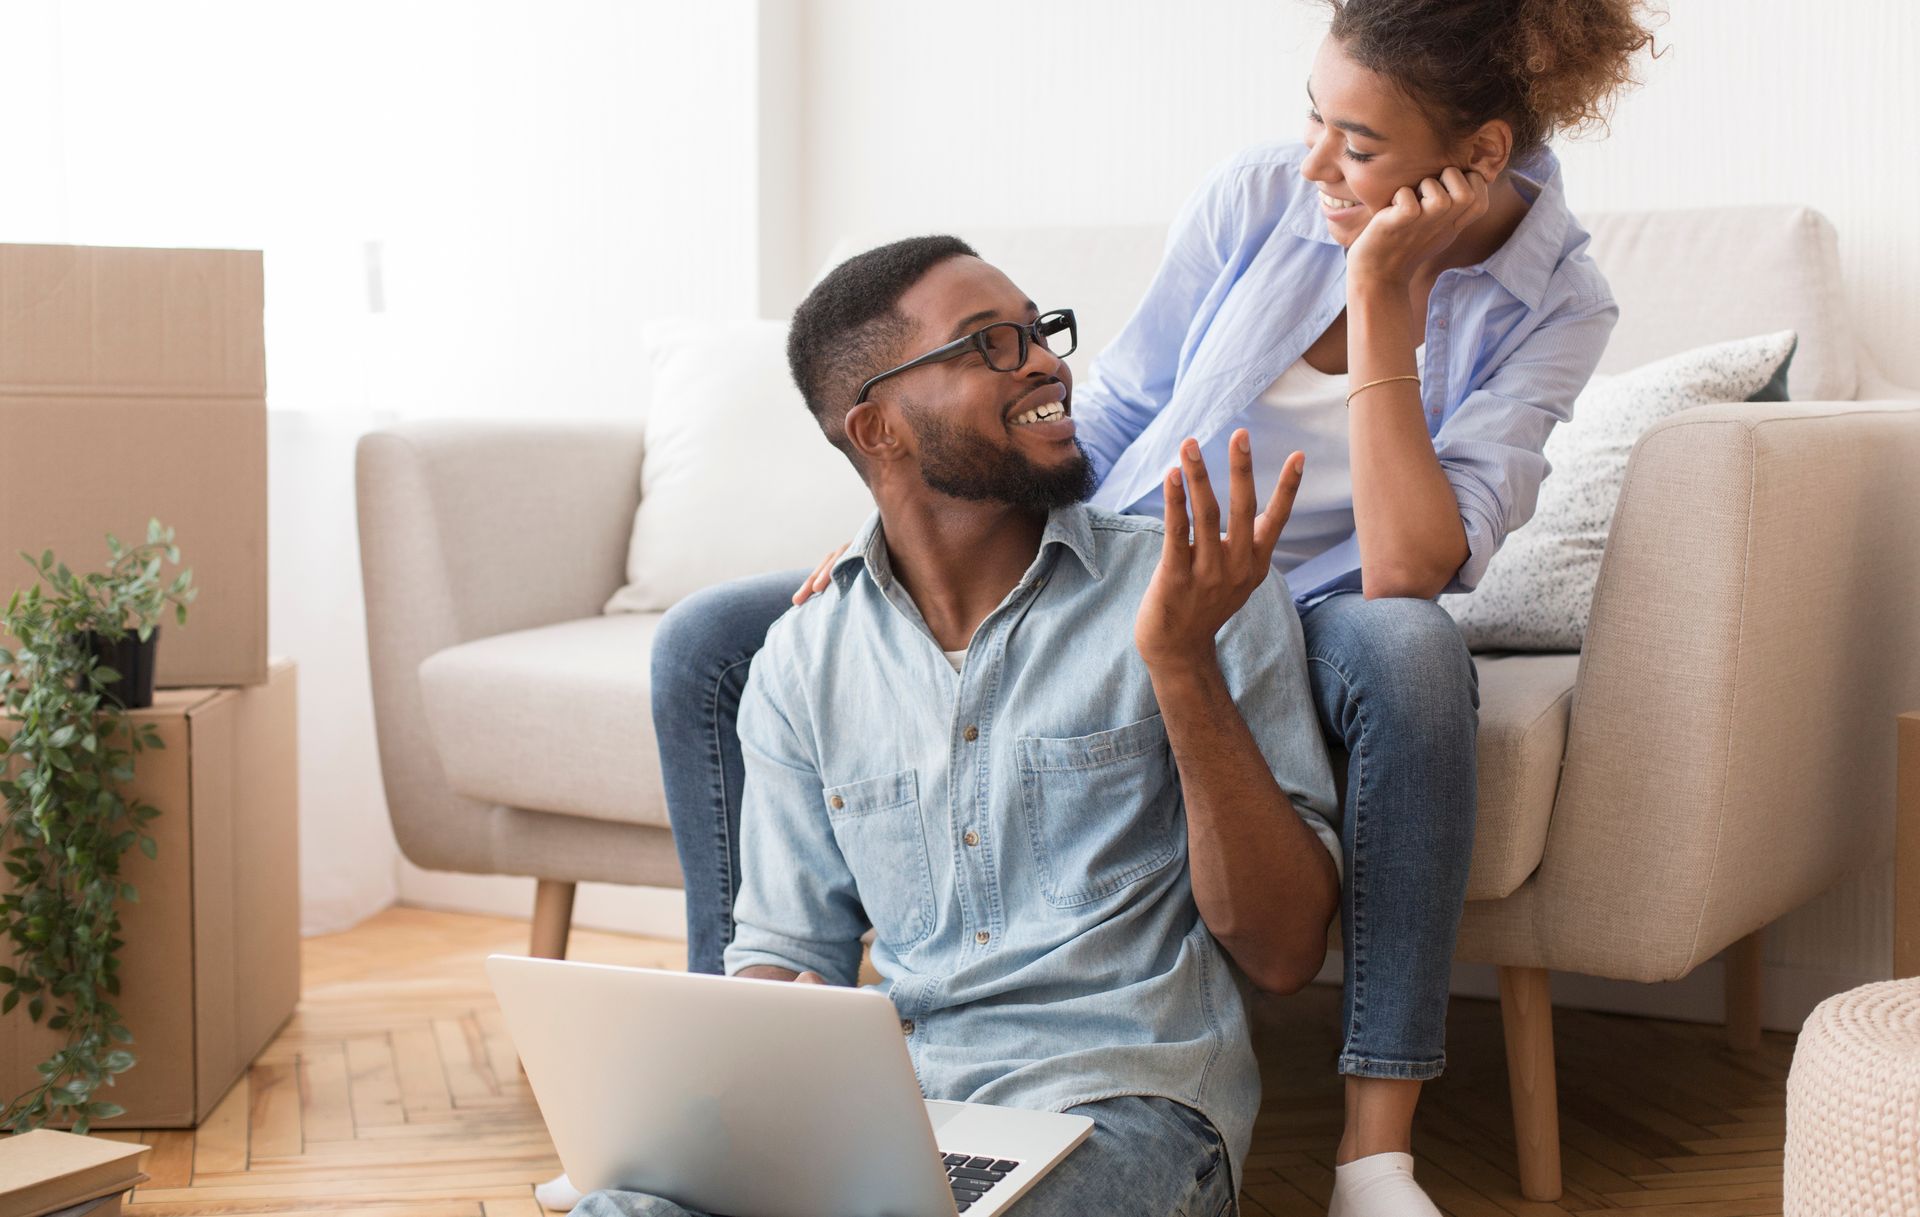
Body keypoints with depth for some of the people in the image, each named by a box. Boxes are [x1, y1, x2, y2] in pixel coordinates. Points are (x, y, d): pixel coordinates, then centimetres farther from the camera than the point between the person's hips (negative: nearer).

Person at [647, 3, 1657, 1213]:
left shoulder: (1555, 306, -13)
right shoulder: (1259, 197, -8)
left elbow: (1408, 571, -26)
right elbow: (1105, 427, 2)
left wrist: (1381, 297, -27)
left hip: (1288, 643, -3)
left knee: (1409, 648, -42)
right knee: (706, 646, -10)